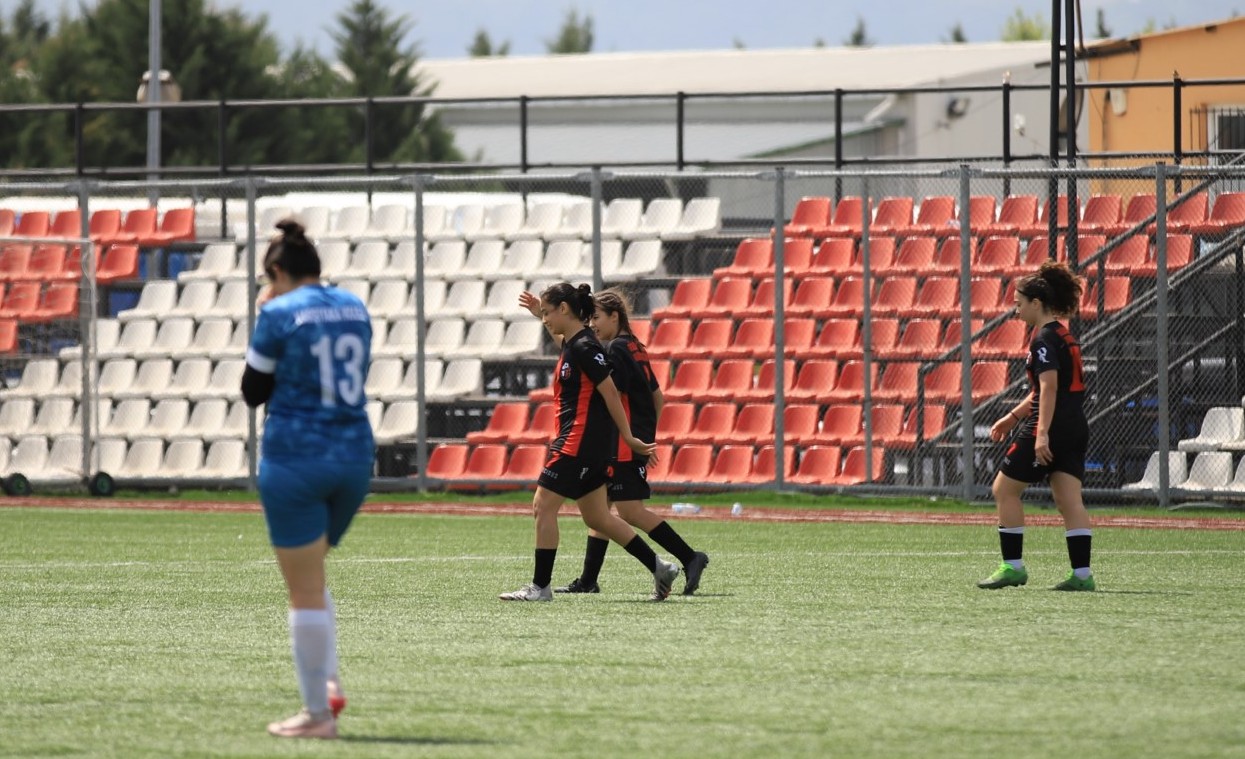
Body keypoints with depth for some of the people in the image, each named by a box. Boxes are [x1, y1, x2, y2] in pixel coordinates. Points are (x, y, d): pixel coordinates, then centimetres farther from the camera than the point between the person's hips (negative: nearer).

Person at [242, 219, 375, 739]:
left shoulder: (280, 314, -9)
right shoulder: (354, 309, 8)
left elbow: (253, 392, -1)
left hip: (295, 462, -6)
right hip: (354, 457, 6)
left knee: (305, 590, 0)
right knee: (311, 578, 22)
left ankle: (318, 712, 1)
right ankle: (329, 682, 8)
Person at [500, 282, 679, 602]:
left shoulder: (584, 347, -16)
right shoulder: (572, 342, 12)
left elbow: (610, 392, -17)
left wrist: (628, 438, -16)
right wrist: (541, 313, 37)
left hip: (580, 441, -10)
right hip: (587, 443, 10)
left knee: (543, 506, -6)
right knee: (597, 518, 12)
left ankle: (540, 586, -1)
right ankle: (659, 568, 14)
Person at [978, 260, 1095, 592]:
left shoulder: (1044, 339, -12)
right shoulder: (1064, 337, 18)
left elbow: (1049, 385, -23)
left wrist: (1042, 433, -29)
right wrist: (1013, 417, 31)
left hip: (1052, 427, -9)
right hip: (1075, 428, 9)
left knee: (1005, 489, 3)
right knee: (1069, 499, 4)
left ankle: (1013, 566, 3)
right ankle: (1082, 574, -3)